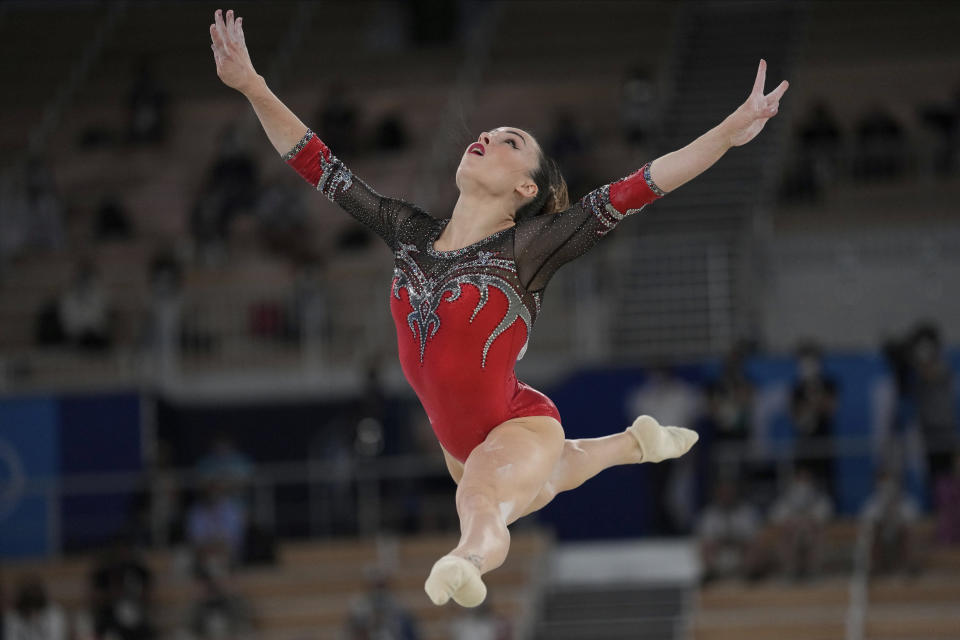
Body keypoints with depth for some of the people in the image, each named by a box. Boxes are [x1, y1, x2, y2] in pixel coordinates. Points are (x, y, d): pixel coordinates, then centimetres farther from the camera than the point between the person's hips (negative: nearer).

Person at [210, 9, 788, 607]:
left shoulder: (528, 247, -17)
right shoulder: (412, 235, -4)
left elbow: (631, 192, -24)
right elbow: (322, 168, -1)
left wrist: (731, 131, -32)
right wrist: (252, 86, -6)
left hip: (519, 427, -8)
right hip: (458, 438, 8)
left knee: (483, 503, -42)